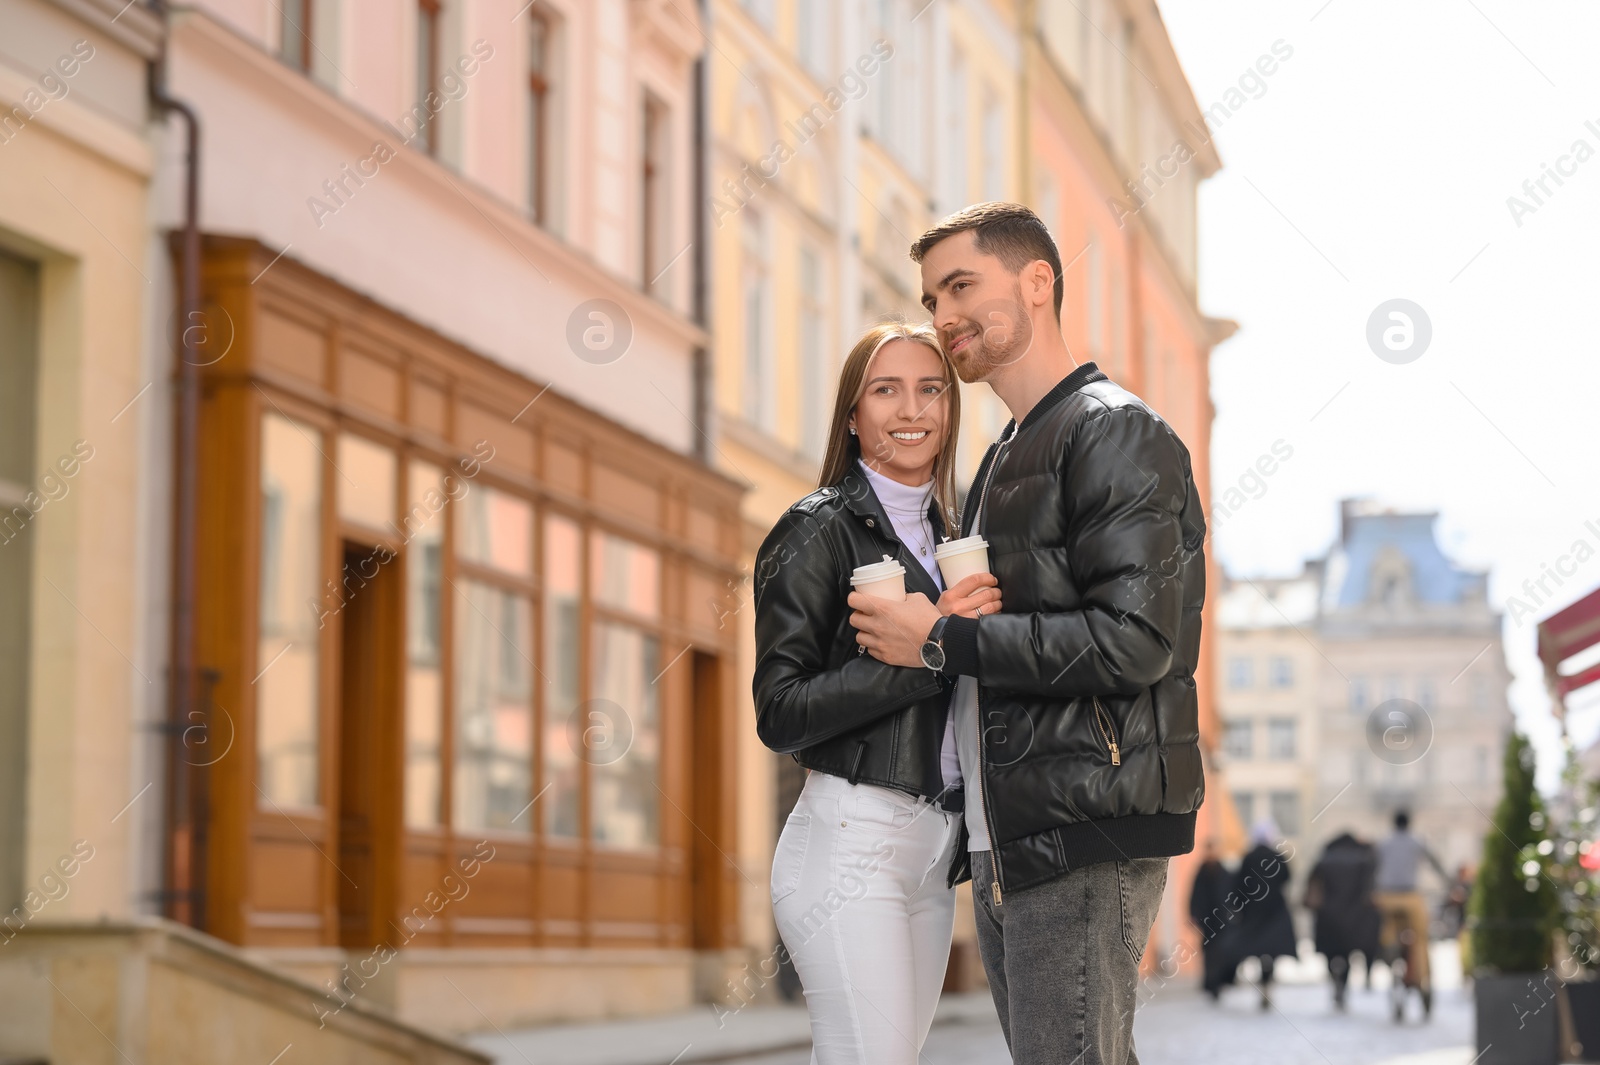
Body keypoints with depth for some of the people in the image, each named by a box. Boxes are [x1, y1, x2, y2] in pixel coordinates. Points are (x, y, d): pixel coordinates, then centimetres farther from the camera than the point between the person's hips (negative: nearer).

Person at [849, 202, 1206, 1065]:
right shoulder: (1003, 460, 23)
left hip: (1086, 833, -9)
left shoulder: (1114, 432, -7)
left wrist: (941, 640, -13)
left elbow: (1134, 639, -18)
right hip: (1004, 843, 9)